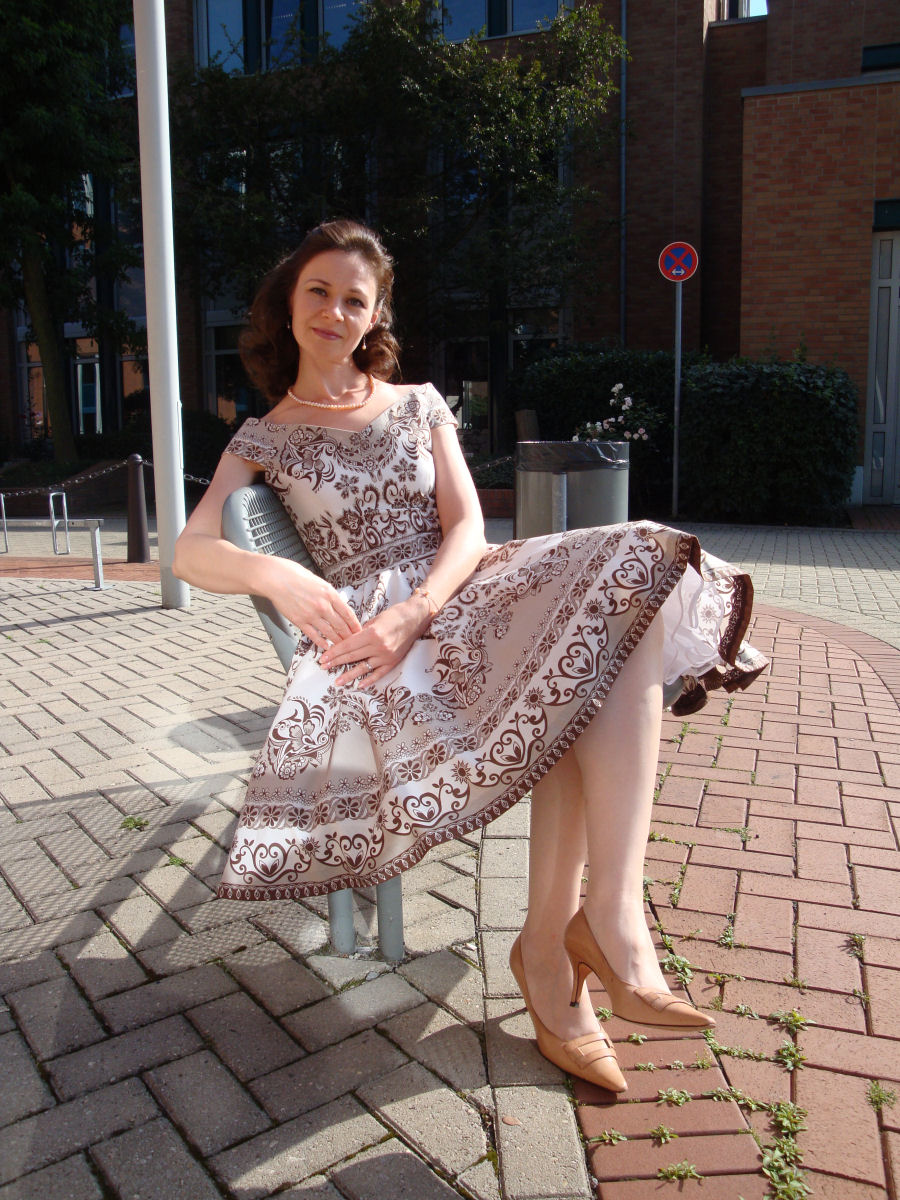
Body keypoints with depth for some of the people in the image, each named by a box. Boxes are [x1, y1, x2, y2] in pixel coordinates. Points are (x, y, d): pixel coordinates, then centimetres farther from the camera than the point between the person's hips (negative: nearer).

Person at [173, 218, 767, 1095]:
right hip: (361, 626, -3)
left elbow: (467, 529, 6)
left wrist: (415, 613, -16)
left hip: (454, 597, 4)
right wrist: (277, 577, -25)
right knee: (575, 688, -32)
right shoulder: (263, 440, 13)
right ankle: (610, 923, -17)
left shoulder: (419, 406, 19)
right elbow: (189, 552, -2)